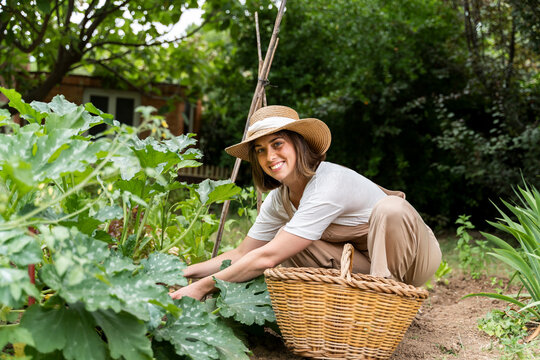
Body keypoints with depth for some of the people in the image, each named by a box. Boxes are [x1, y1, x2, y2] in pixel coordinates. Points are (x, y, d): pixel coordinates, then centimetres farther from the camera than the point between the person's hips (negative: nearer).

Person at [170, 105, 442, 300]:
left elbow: (268, 258, -32)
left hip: (413, 253, -7)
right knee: (289, 242, -12)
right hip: (366, 261, 7)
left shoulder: (329, 185, -31)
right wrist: (183, 274, -12)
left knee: (390, 207, -37)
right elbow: (242, 255, 0)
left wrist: (202, 287, -27)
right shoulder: (279, 199, -5)